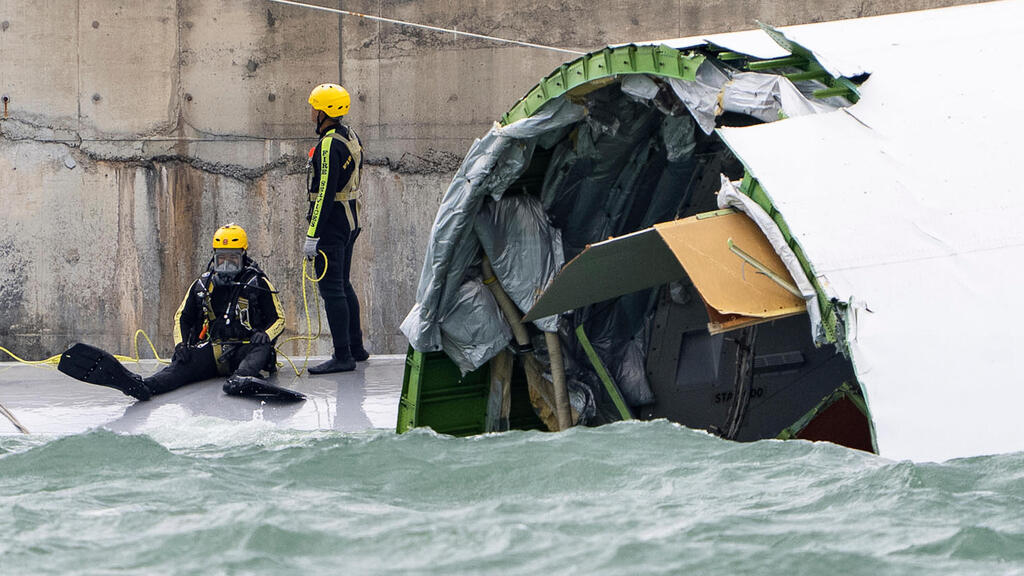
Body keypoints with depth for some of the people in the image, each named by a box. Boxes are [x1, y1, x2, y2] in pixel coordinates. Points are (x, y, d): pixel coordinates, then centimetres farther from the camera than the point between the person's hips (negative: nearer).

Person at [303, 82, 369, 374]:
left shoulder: (329, 145, -20)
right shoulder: (350, 137, 10)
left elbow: (325, 194, -23)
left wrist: (313, 235, -21)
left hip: (332, 226, -10)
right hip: (351, 222, 10)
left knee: (331, 289, -7)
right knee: (343, 285, 18)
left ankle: (342, 356, -7)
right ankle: (356, 348, 24)